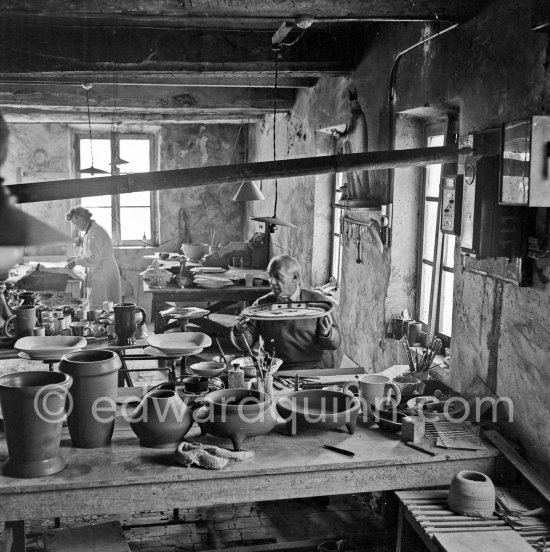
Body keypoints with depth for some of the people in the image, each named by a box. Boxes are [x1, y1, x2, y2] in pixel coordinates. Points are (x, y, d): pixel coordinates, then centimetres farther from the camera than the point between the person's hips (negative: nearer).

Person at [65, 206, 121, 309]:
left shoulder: (94, 232, -17)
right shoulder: (92, 230, 16)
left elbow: (94, 258, -22)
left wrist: (76, 262, -13)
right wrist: (78, 258, 17)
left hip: (102, 276, -10)